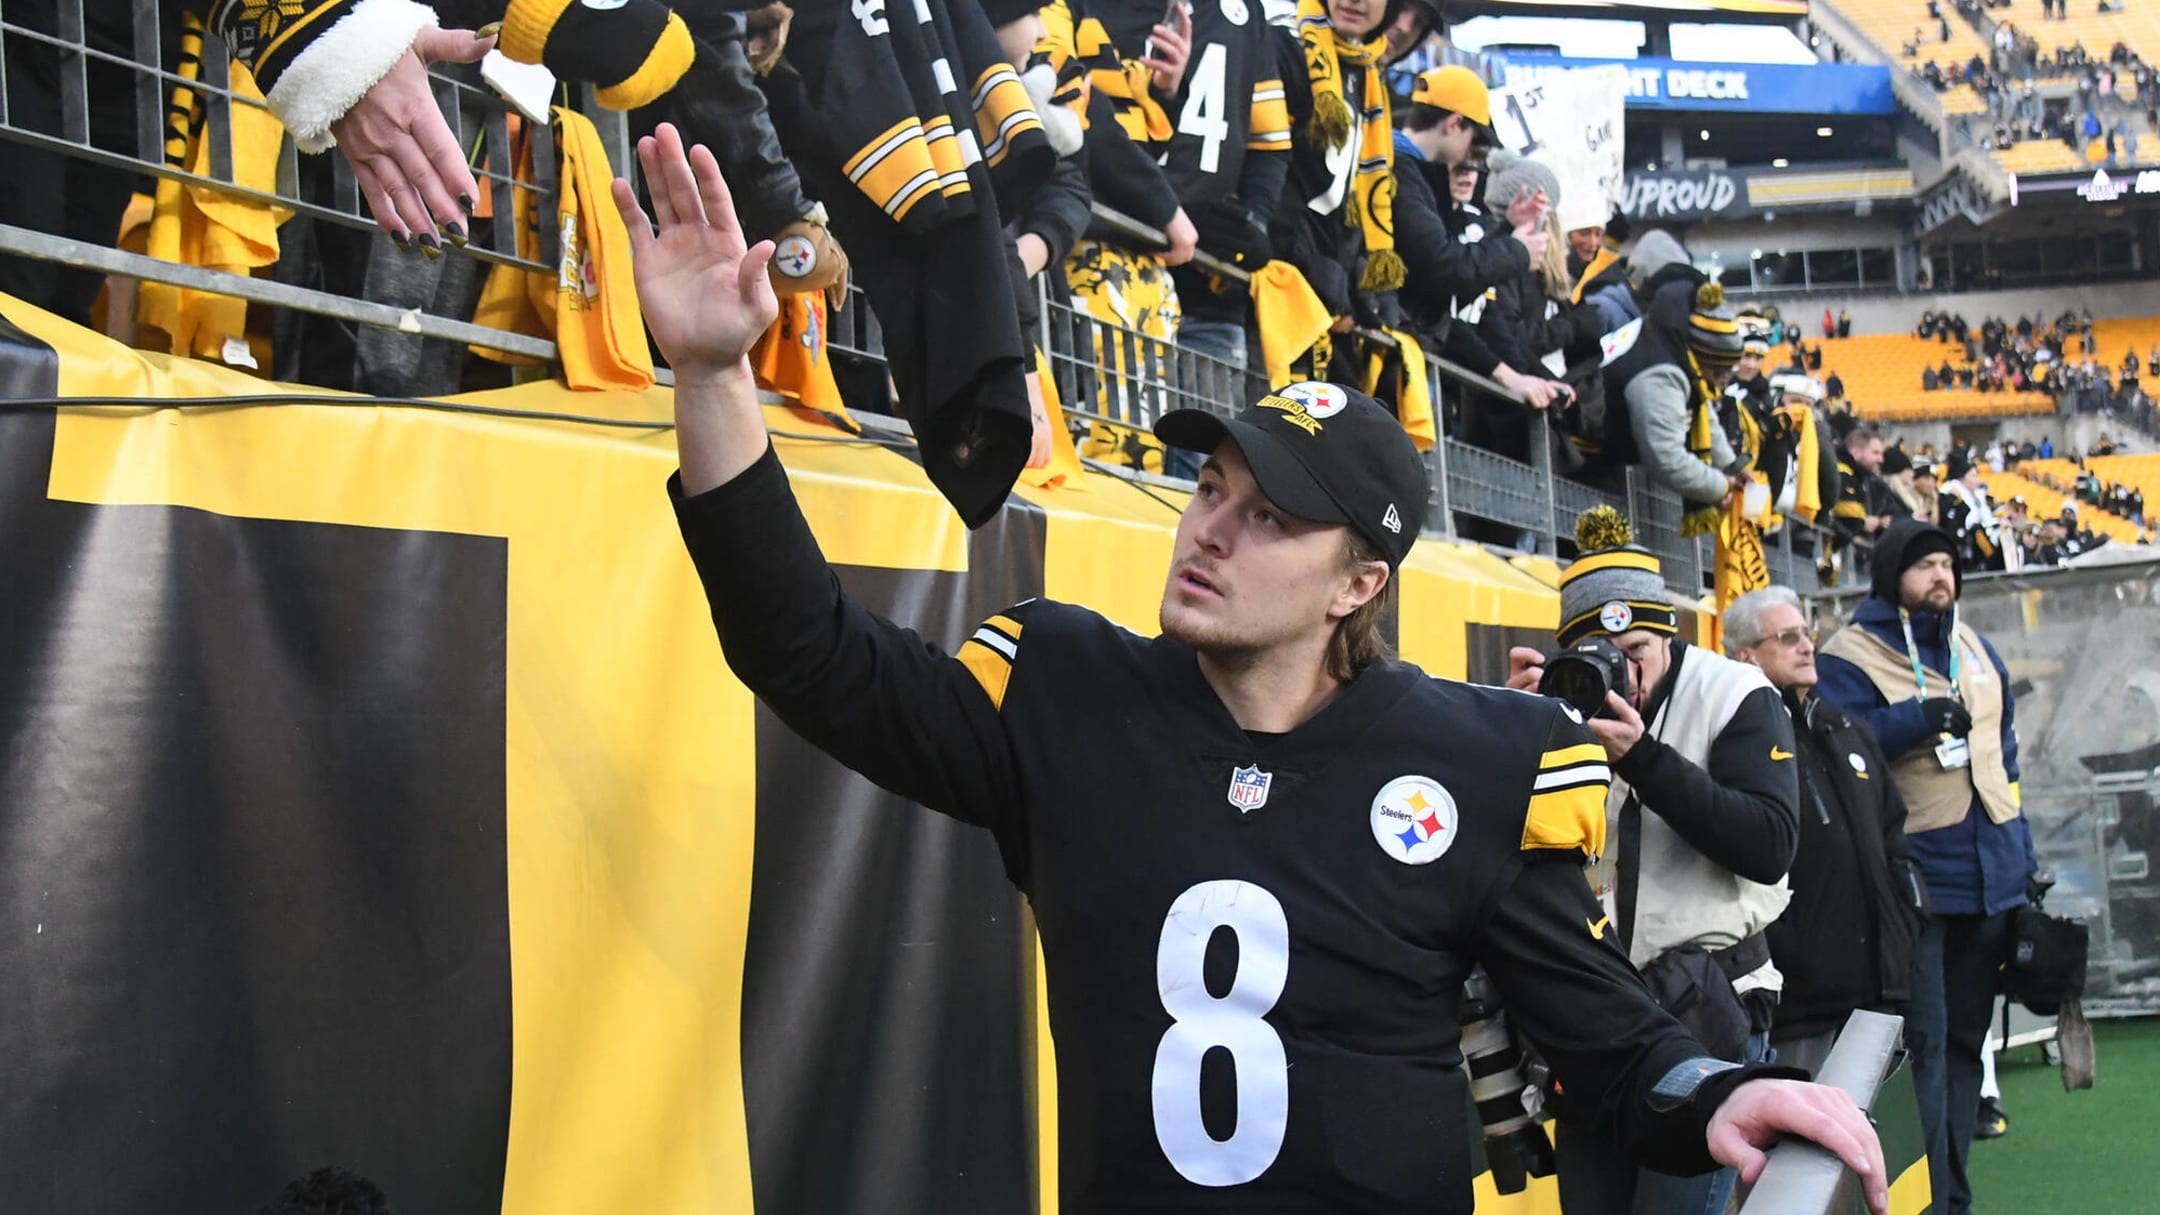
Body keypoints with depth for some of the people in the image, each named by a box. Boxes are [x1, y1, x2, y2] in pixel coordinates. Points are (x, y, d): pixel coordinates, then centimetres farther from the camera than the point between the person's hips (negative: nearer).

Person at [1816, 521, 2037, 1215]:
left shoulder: (1976, 651, 16)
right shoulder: (1849, 658, -7)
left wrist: (2021, 854, 19)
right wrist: (1917, 719, -27)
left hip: (1988, 875, 7)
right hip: (1915, 880, -7)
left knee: (1965, 1040, 13)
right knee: (1924, 1045, -10)